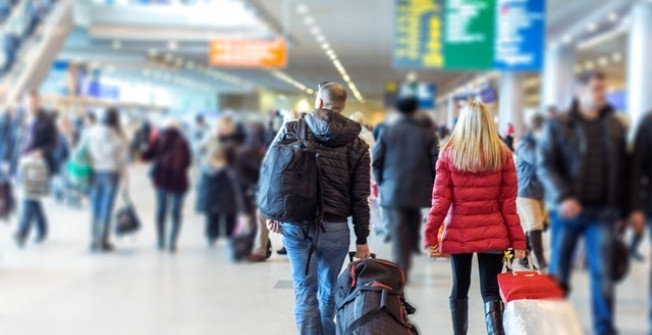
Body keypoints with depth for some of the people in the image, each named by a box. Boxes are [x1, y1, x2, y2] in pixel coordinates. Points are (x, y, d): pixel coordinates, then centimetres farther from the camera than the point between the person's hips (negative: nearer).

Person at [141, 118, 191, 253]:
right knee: (176, 213, 3)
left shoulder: (159, 140, 0)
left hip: (161, 179, 2)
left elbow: (146, 156, -4)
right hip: (178, 181, -1)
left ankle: (161, 242, 17)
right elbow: (188, 162, -7)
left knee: (161, 210, 14)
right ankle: (172, 243, -7)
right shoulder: (182, 142, -3)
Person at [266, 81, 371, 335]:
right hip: (334, 227, 0)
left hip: (294, 223, 0)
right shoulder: (356, 145, 1)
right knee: (329, 291, 16)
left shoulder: (291, 130, 2)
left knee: (305, 291, 3)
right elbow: (359, 197, 0)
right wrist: (362, 239, 6)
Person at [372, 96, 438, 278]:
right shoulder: (427, 134, -2)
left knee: (398, 229, -2)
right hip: (418, 191, 1)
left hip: (393, 190, 0)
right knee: (413, 225, 16)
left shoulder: (387, 131, -1)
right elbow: (436, 164, -2)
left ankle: (401, 269, -7)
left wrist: (381, 182, 14)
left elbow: (376, 160, 1)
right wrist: (431, 186, 10)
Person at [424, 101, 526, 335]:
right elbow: (508, 202, -2)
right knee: (491, 292, 1)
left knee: (459, 289, 15)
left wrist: (430, 235, -1)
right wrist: (518, 239, 2)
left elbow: (440, 199, -5)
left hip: (458, 234, 1)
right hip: (492, 235, 0)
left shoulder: (448, 153, -2)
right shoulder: (502, 154, -1)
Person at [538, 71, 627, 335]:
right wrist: (563, 197, -19)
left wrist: (623, 209, 6)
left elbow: (623, 170, 10)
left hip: (602, 213, 1)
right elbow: (545, 166, -6)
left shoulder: (615, 126, 9)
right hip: (567, 210, -1)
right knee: (558, 274, 7)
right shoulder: (558, 126, 1)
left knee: (603, 273, -2)